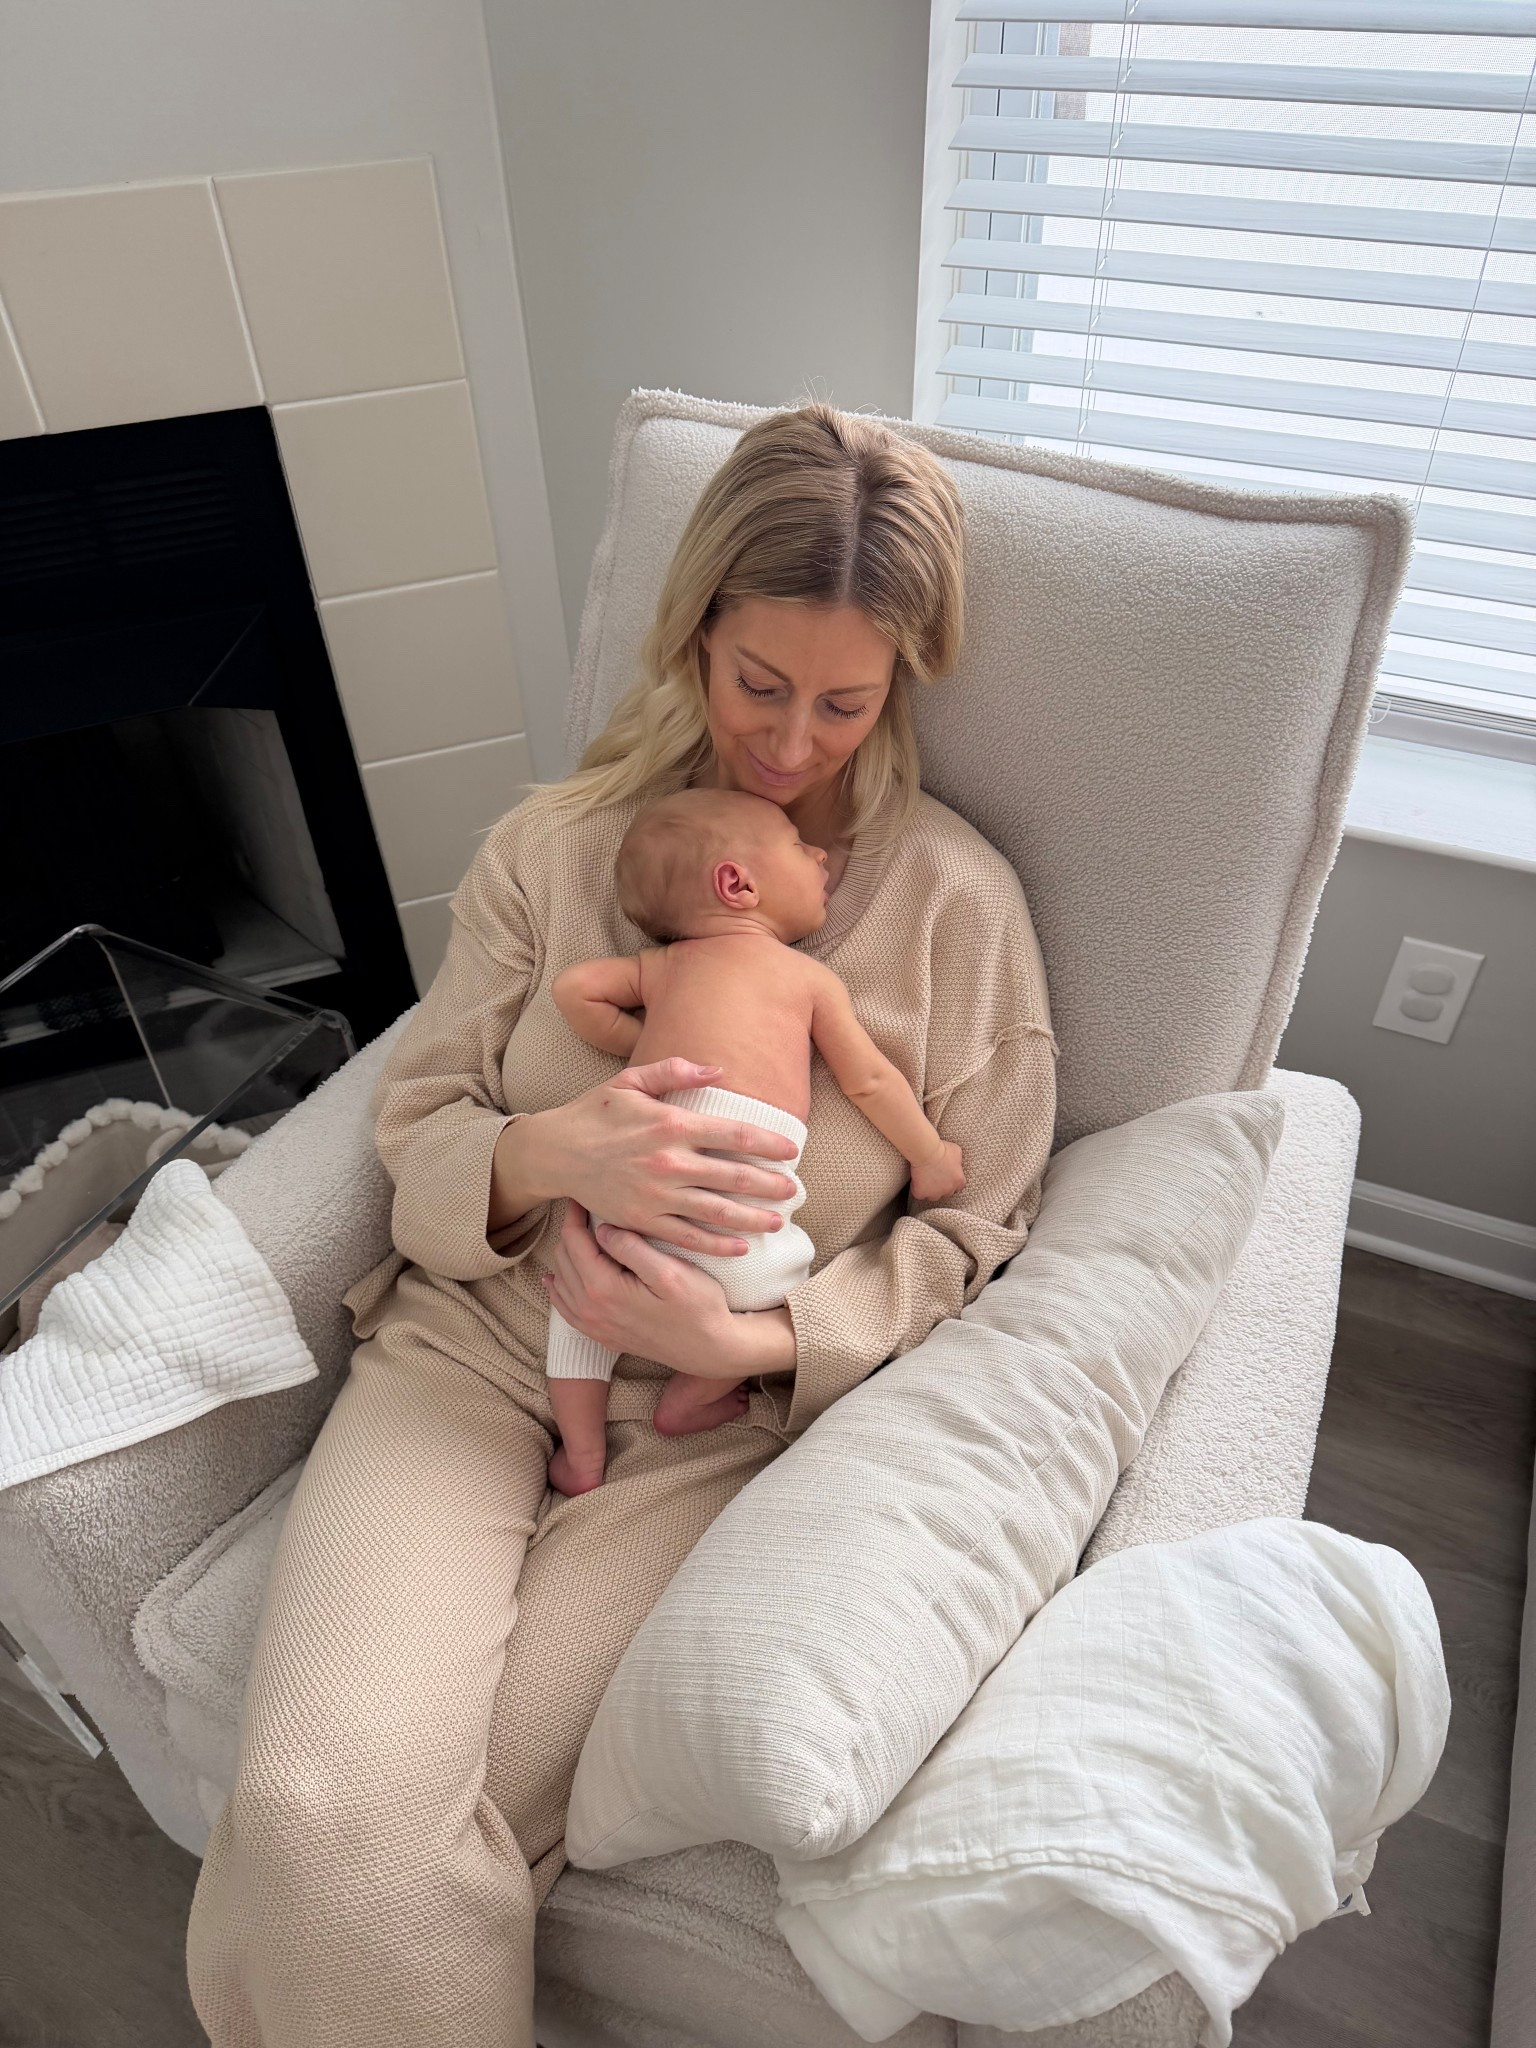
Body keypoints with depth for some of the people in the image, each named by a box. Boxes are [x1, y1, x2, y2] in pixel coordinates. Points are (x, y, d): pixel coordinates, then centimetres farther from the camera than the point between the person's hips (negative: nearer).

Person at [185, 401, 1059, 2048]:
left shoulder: (956, 901, -2)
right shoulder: (553, 847, 2)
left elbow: (971, 1228, 1)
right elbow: (412, 1128, 4)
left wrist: (751, 1338, -15)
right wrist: (549, 1155, -20)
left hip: (720, 1414, -1)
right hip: (470, 1341, 2)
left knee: (366, 1841, -16)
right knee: (328, 1802, -22)